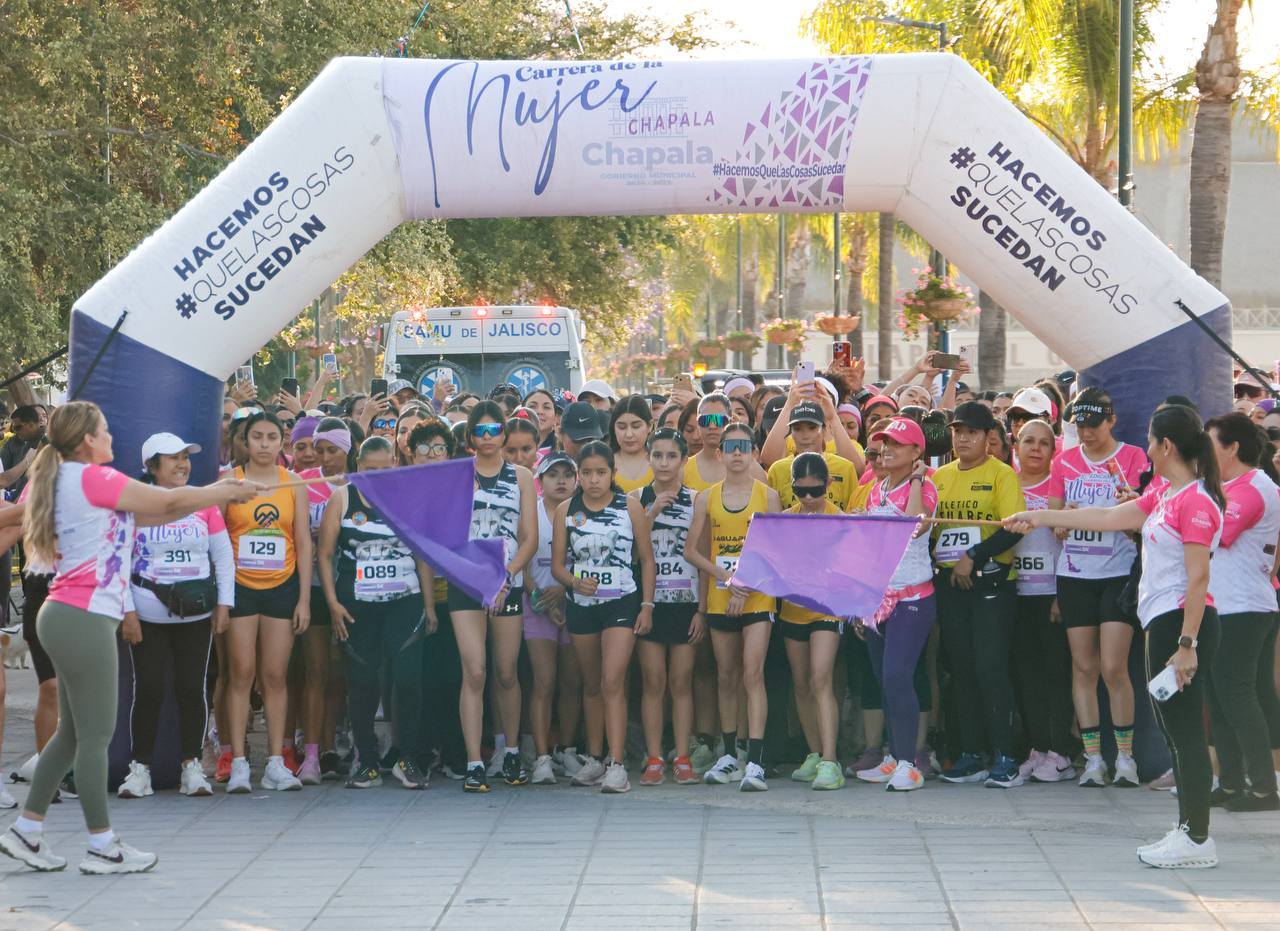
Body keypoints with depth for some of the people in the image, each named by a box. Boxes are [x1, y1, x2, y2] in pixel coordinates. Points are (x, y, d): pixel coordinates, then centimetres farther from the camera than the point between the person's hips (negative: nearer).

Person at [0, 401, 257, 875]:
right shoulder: (93, 478, -12)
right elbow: (169, 503, -7)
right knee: (96, 734, -3)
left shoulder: (58, 480, 16)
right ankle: (101, 846, 2)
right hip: (85, 618, -10)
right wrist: (229, 493, 6)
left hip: (67, 617, 10)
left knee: (73, 731, 15)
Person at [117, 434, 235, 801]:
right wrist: (126, 612, -7)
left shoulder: (204, 503, 5)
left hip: (196, 615, 2)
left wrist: (224, 604, 2)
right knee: (148, 690, -3)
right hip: (148, 616, -2)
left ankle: (191, 766, 13)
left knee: (192, 689, 4)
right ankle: (140, 767, 6)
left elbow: (223, 556, 9)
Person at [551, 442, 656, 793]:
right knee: (591, 685, 13)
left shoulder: (630, 507, -1)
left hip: (621, 603, -3)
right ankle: (595, 759, 24)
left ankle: (617, 765, -17)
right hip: (581, 605, 3)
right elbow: (557, 564, 4)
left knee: (612, 682, -14)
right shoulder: (566, 511, 3)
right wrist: (574, 582, -17)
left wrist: (647, 605, -2)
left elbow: (646, 558, 4)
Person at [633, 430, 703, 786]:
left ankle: (682, 759, 5)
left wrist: (703, 609, -2)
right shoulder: (637, 498, 5)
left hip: (686, 601, 0)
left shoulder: (696, 500, 4)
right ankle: (653, 760, 2)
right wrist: (652, 512, -15)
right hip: (649, 600, 0)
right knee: (653, 682, -1)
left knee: (681, 682, 2)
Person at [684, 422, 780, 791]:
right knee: (726, 677, 10)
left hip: (758, 598, -3)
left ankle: (755, 762, -17)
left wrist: (746, 587, -13)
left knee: (752, 674, -12)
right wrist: (724, 574, -9)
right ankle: (730, 756, 21)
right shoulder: (706, 499, 7)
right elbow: (692, 550, 5)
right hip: (719, 597, 3)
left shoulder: (768, 496, 0)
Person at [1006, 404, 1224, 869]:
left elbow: (1199, 577, -19)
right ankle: (1188, 830, 15)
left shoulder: (1196, 502, -15)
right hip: (1163, 621, 10)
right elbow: (1110, 517, 24)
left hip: (1183, 621, -10)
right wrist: (1040, 517, 27)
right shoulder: (1162, 495, 14)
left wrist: (1187, 644, -21)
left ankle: (1197, 839, -4)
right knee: (1174, 728, 11)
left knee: (1185, 729, -7)